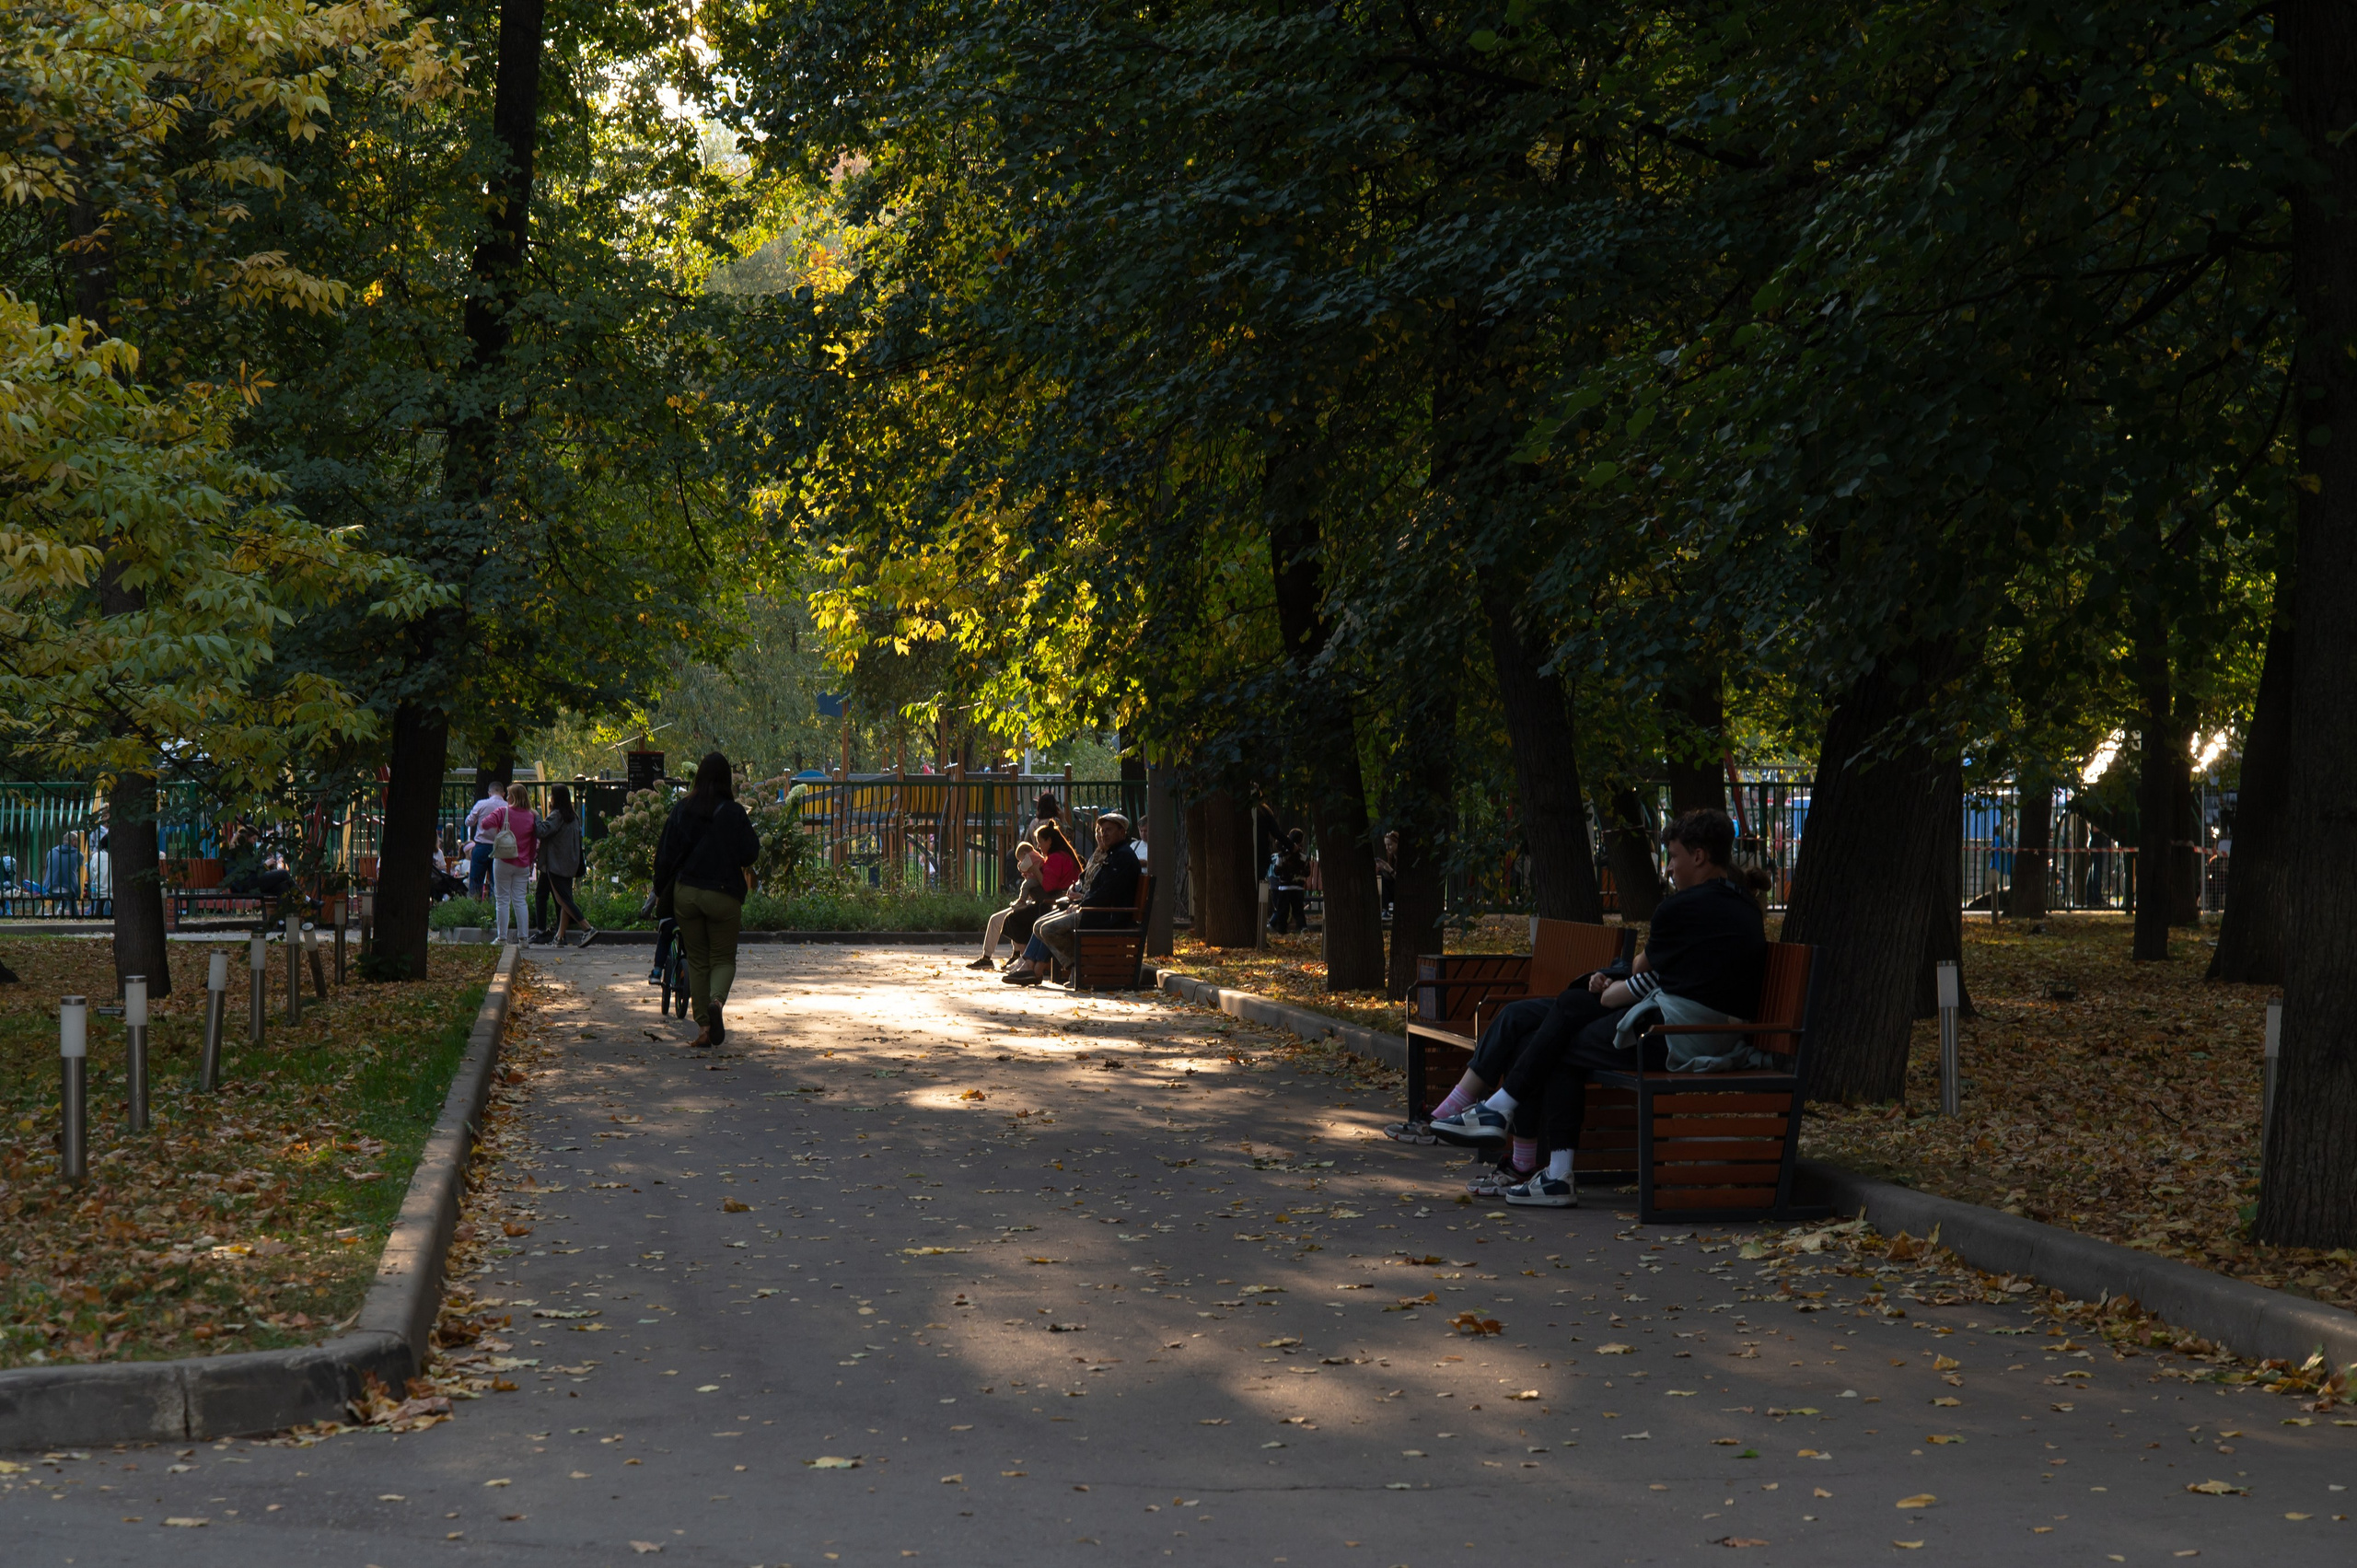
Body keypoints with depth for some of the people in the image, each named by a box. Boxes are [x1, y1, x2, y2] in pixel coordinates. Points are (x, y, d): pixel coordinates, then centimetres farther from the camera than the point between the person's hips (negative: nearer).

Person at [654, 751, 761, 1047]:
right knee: (723, 958, 8)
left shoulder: (681, 810, 0)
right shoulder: (734, 813, -8)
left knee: (697, 960, 11)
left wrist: (661, 889, 15)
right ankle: (717, 999, -23)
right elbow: (751, 853, -5)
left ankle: (704, 1026, 5)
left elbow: (666, 854, 3)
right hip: (723, 895, -2)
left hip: (685, 893, 2)